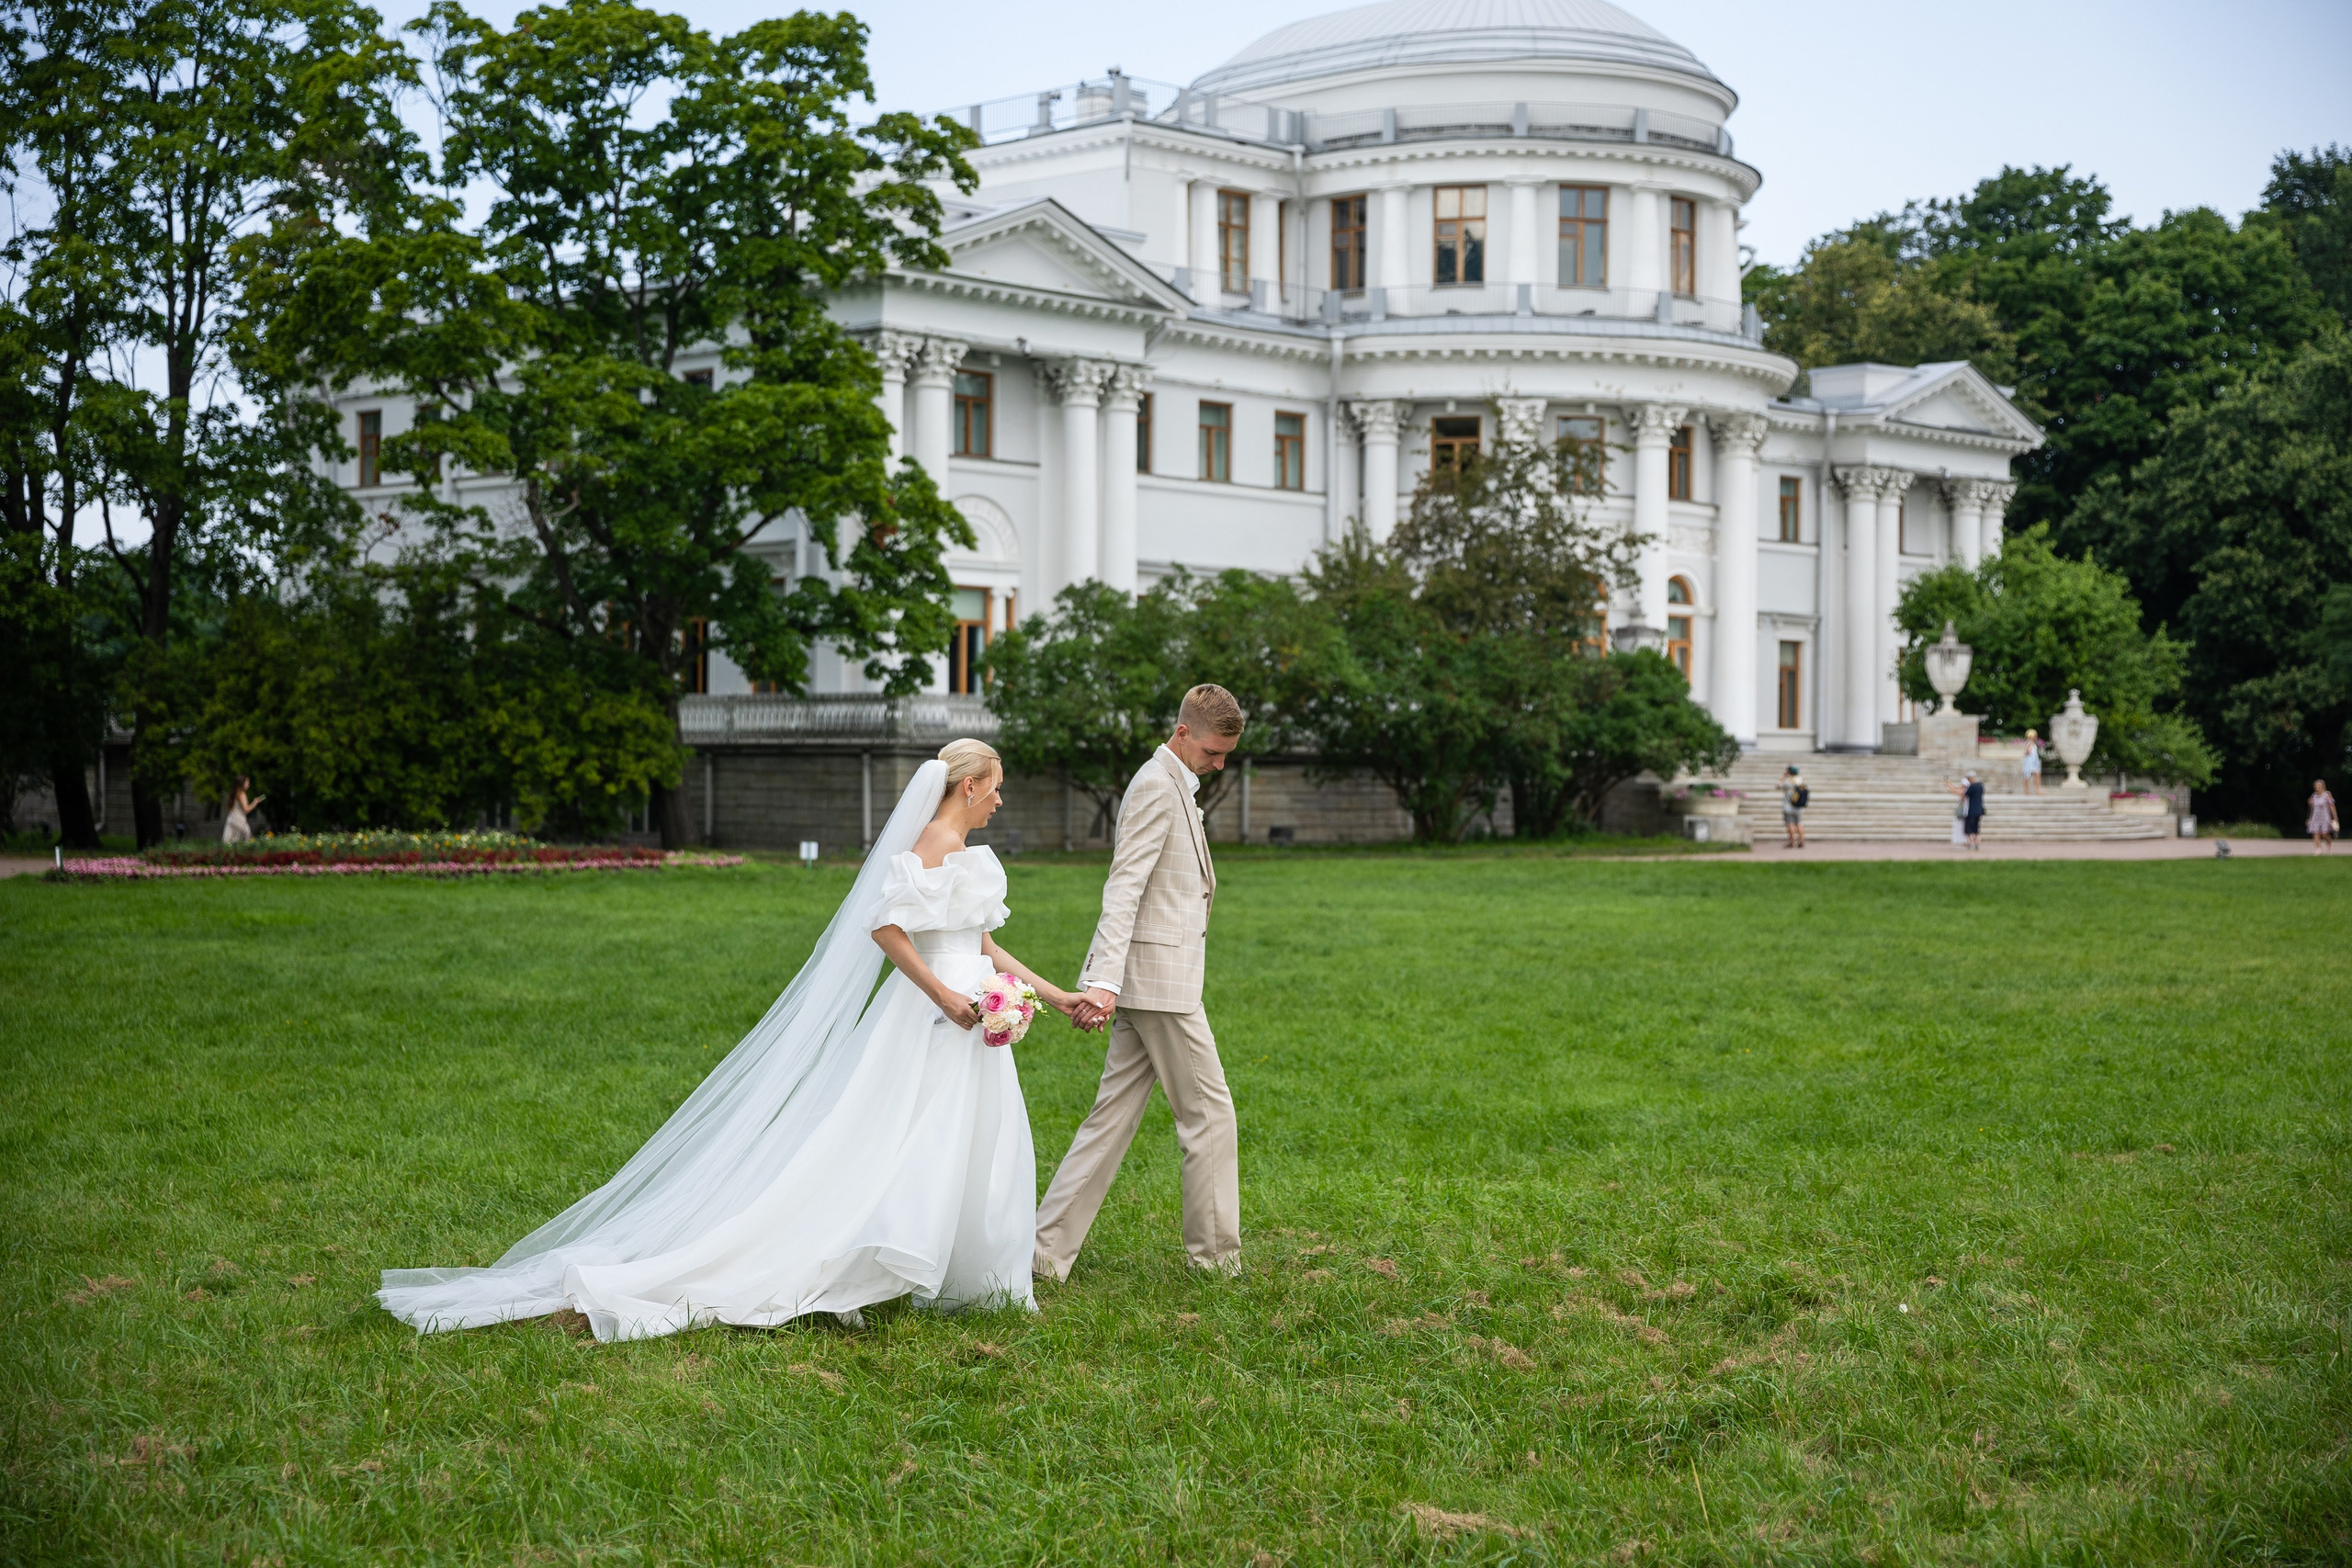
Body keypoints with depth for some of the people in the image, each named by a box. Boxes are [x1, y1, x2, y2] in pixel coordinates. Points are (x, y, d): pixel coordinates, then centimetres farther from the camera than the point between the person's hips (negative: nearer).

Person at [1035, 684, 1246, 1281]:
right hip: (1160, 977, -10)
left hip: (1149, 978, 10)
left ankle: (1048, 1248, 7)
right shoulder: (1157, 786, -13)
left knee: (1114, 1115, 8)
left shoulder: (1175, 786, 19)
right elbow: (1123, 888, -23)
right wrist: (1103, 980, -31)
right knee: (1209, 1110, -1)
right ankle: (1215, 1256, 7)